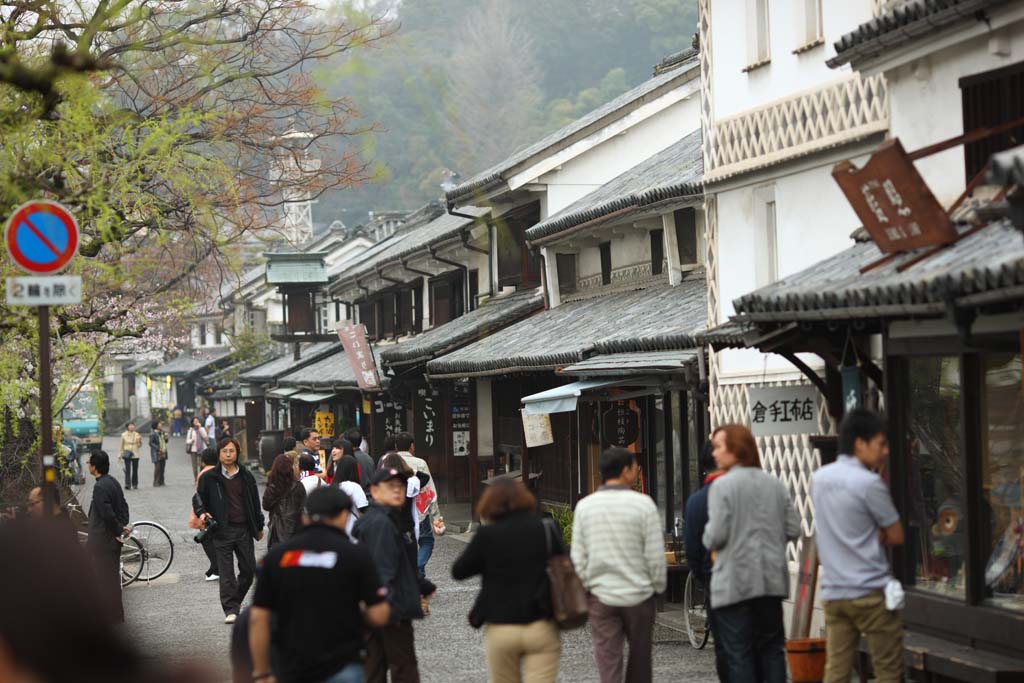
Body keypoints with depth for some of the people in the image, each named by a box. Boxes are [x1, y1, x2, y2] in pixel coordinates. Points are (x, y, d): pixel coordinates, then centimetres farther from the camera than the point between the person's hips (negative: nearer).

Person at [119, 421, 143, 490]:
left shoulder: (137, 435, 2)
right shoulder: (124, 435, 1)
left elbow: (139, 446, 4)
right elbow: (121, 445, 9)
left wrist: (139, 441, -16)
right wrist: (120, 454, 7)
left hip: (135, 455, 1)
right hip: (127, 455, -1)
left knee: (135, 470, 8)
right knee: (127, 470, -10)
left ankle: (134, 484, 22)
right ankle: (127, 485, -14)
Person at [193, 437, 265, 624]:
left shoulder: (246, 476, 8)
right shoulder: (210, 478, 1)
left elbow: (255, 502, 15)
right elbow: (198, 498, 11)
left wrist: (259, 526, 16)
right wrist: (202, 512, -10)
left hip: (244, 529, 3)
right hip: (222, 530, -3)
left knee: (249, 569, 7)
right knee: (226, 572, -4)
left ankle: (236, 600, 29)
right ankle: (230, 609, -1)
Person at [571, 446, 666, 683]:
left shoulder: (584, 506, 1)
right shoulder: (642, 504, -9)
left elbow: (578, 557, 2)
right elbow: (655, 555, -7)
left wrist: (586, 587, 13)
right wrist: (659, 586, 6)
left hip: (601, 596, 2)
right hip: (639, 594, -2)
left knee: (608, 661, 0)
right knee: (639, 657, 15)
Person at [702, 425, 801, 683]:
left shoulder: (722, 485, -11)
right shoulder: (775, 484, 8)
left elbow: (716, 535, -15)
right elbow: (793, 530, 7)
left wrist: (708, 540, 6)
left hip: (735, 583, -5)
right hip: (772, 580, 5)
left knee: (739, 654, -1)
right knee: (772, 648, 13)